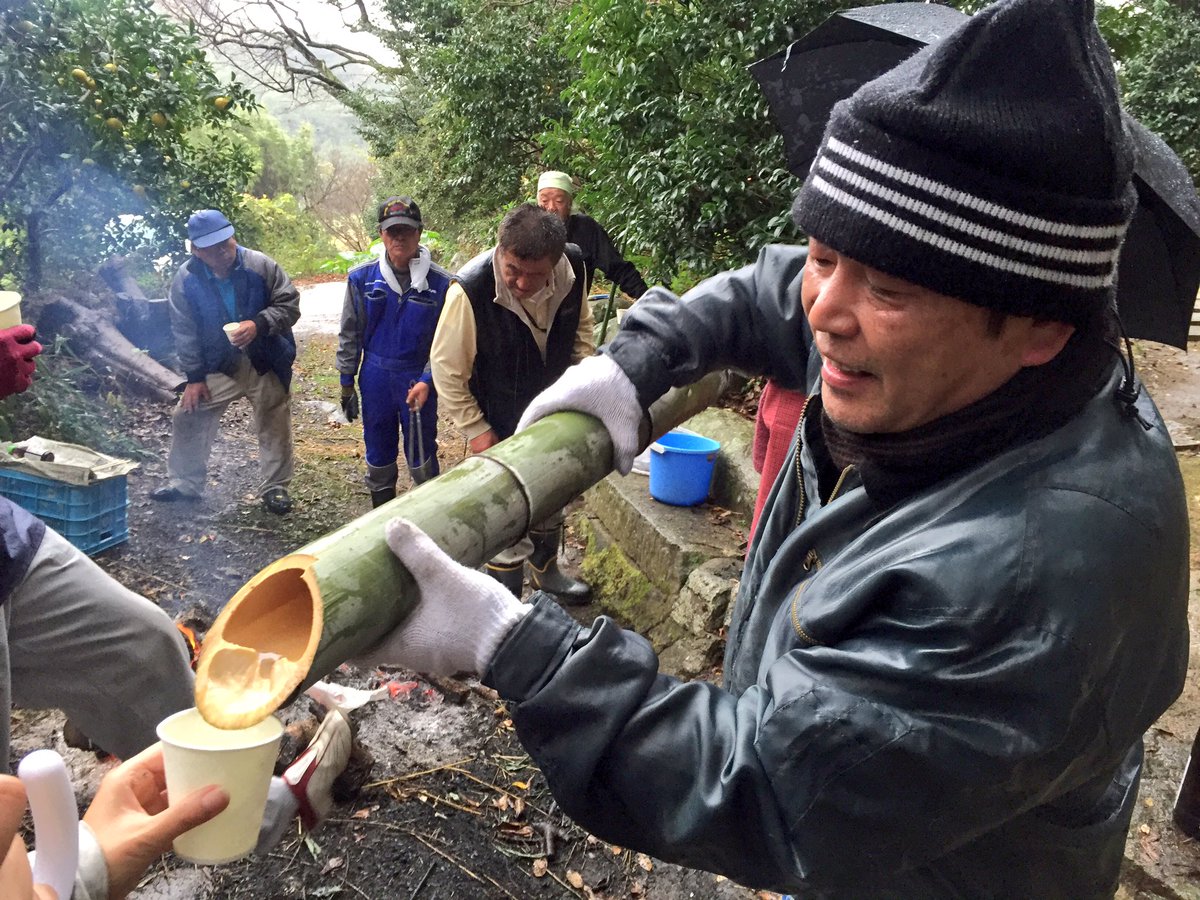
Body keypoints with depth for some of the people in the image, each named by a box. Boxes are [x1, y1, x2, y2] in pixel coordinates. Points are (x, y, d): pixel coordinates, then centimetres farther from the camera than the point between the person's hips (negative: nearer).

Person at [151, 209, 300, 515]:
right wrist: (194, 377, -3)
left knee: (274, 427, 5)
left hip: (267, 364, -2)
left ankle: (274, 488, 23)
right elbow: (185, 332, -4)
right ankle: (186, 484, 24)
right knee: (187, 417, 5)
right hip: (218, 367, 2)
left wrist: (259, 324, -28)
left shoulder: (261, 265, -15)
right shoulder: (186, 280, -10)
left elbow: (289, 304, -11)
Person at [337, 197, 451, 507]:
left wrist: (426, 382, -17)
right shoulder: (361, 278, -4)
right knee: (378, 454, 15)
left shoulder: (441, 283, -10)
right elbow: (350, 334, 5)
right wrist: (346, 383, 6)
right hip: (375, 379, 2)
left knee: (422, 456, 6)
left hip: (419, 381, -2)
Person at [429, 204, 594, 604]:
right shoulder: (470, 290, -32)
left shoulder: (571, 268, -17)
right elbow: (447, 367, -19)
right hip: (501, 428, -5)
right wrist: (475, 430, -16)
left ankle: (545, 571, 52)